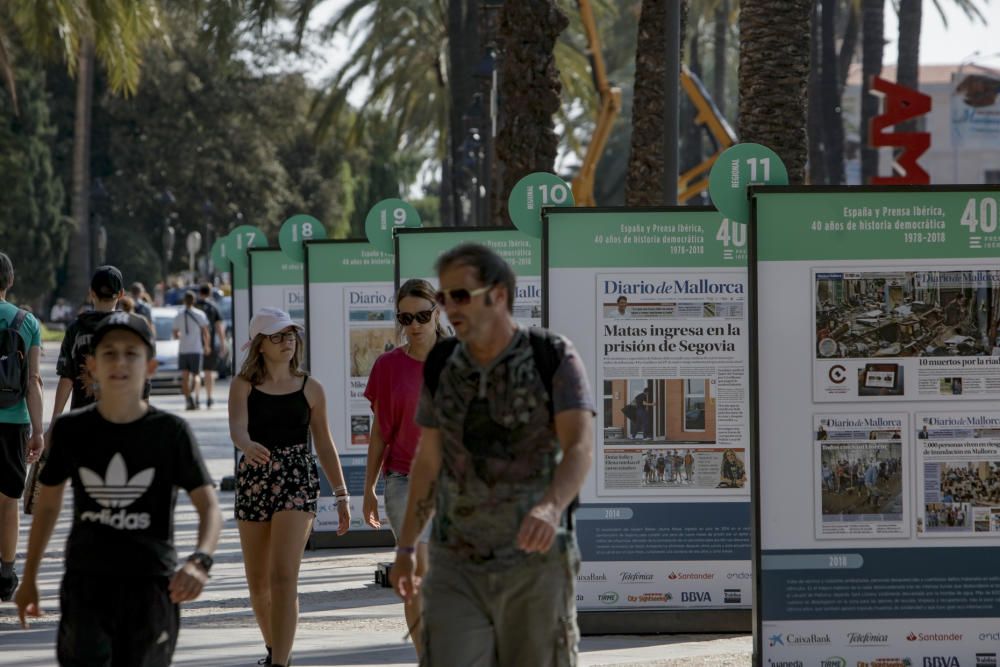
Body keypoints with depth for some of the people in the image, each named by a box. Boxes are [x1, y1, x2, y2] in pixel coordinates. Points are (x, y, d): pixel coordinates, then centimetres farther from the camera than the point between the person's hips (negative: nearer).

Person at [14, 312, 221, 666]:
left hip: (150, 586, 0)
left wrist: (200, 560, -29)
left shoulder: (170, 431, -5)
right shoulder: (71, 430, 0)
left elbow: (209, 506, -9)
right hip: (86, 584, 0)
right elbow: (47, 504, 13)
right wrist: (29, 579, 17)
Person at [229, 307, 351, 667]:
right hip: (253, 481, 2)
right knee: (258, 581, 13)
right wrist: (248, 446, -40)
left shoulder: (310, 389, 4)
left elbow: (324, 444, 10)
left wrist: (341, 494, 10)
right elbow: (237, 427, -17)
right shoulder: (243, 386, 1)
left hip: (298, 480, -2)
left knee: (284, 576, -16)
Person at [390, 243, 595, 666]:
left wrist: (550, 508, -42)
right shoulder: (441, 365, 4)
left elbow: (581, 449, -22)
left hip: (536, 560, -3)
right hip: (457, 567, 3)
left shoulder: (555, 359, -9)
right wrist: (406, 548, 15)